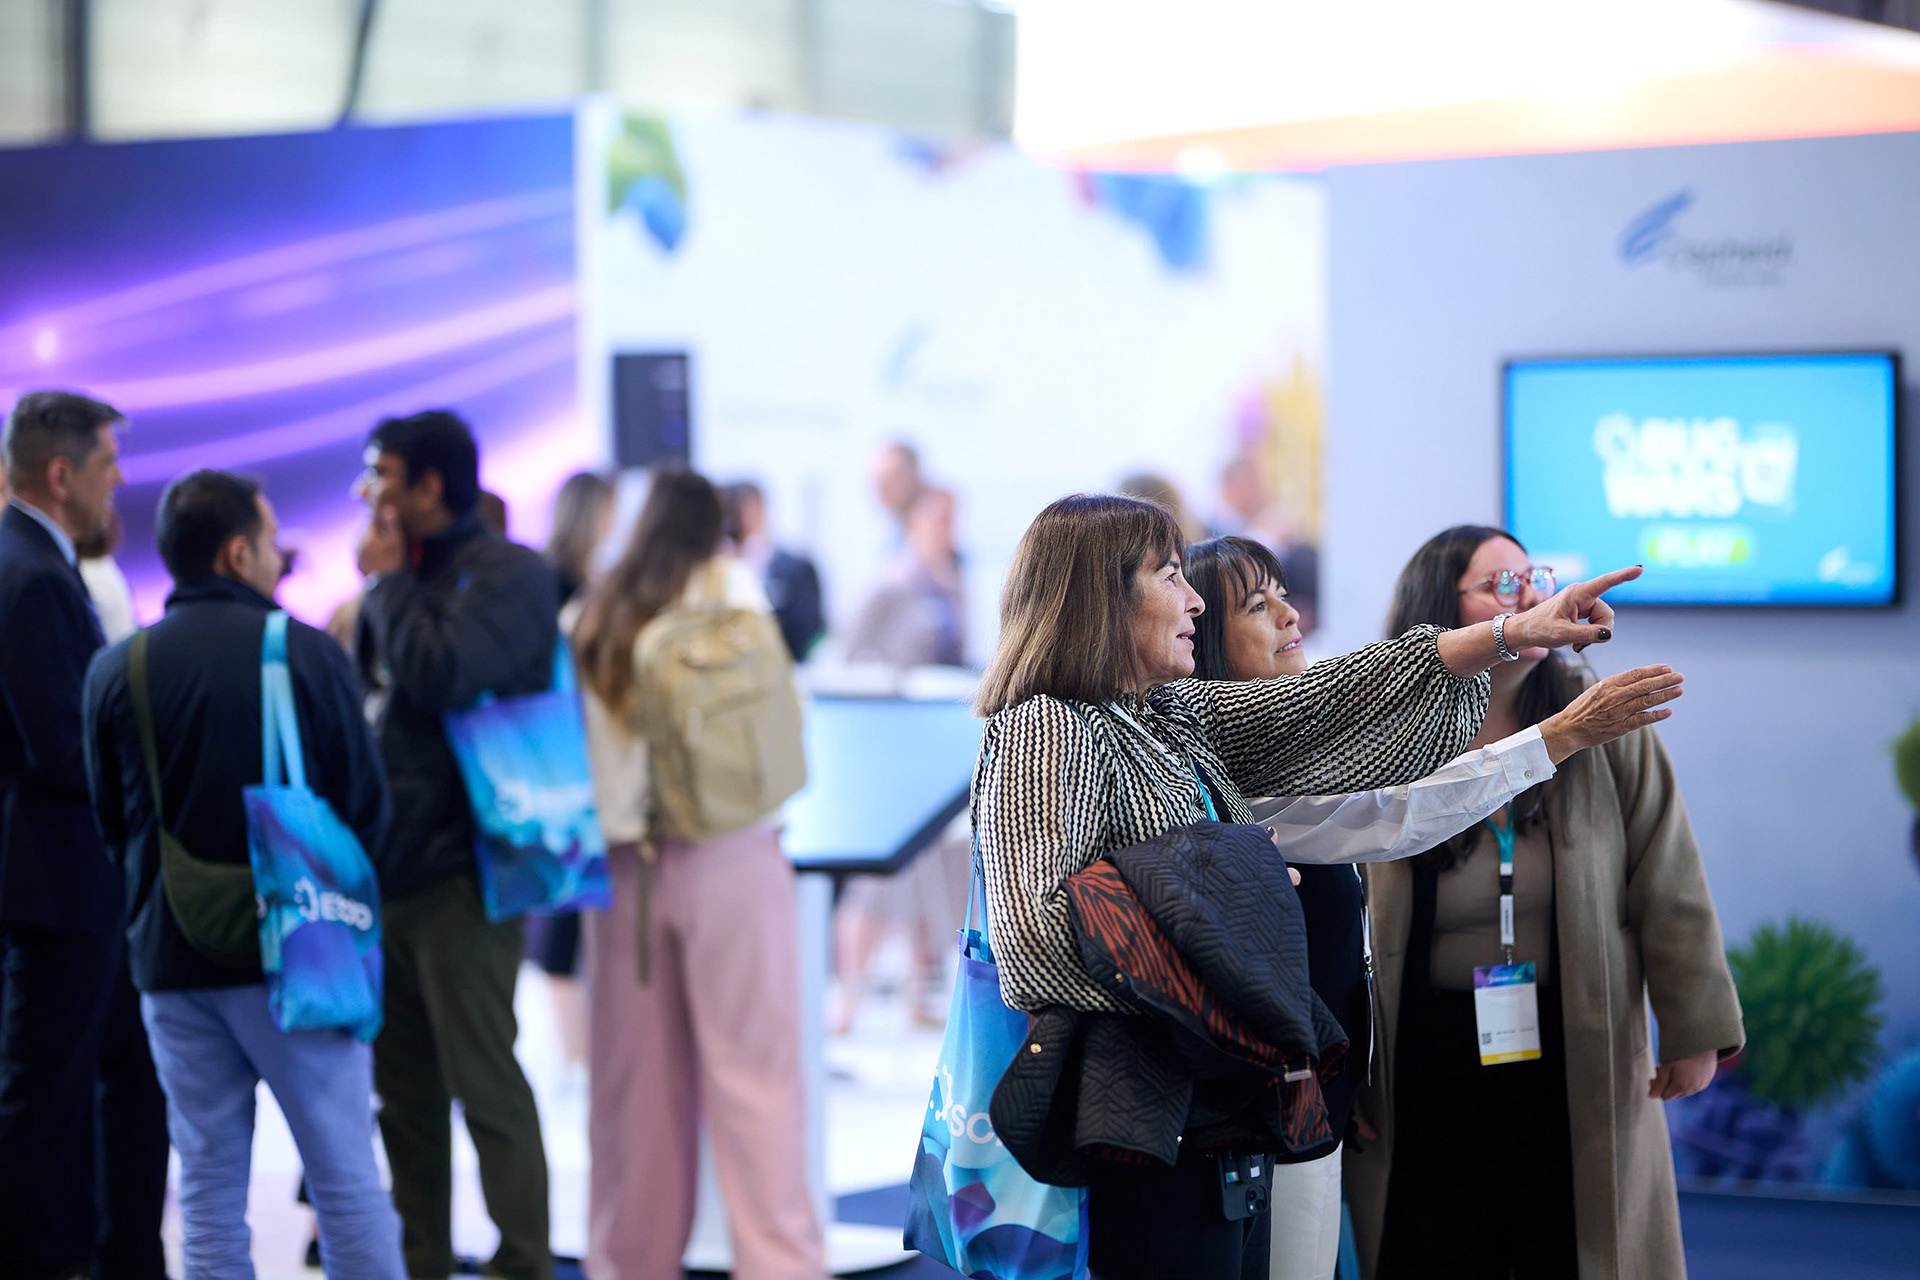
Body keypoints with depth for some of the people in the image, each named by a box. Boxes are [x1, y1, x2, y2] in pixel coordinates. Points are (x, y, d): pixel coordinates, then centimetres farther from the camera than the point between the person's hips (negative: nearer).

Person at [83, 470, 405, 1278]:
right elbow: (366, 804, -1)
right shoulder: (308, 653, -9)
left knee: (209, 1190, 8)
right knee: (346, 1180, 4)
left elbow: (110, 820, 9)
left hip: (169, 961, 3)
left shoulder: (114, 671, -1)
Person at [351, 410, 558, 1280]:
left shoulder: (508, 577, -9)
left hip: (459, 873, -8)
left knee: (484, 1084, -5)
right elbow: (359, 688, 23)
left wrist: (387, 583, -11)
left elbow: (442, 676, -23)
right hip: (386, 869, 8)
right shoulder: (409, 577, 16)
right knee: (403, 1091, 13)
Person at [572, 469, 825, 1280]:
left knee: (635, 1077, 10)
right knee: (753, 1074, -3)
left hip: (625, 866, 3)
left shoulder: (590, 625, 9)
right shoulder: (730, 592, 0)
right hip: (727, 857, -3)